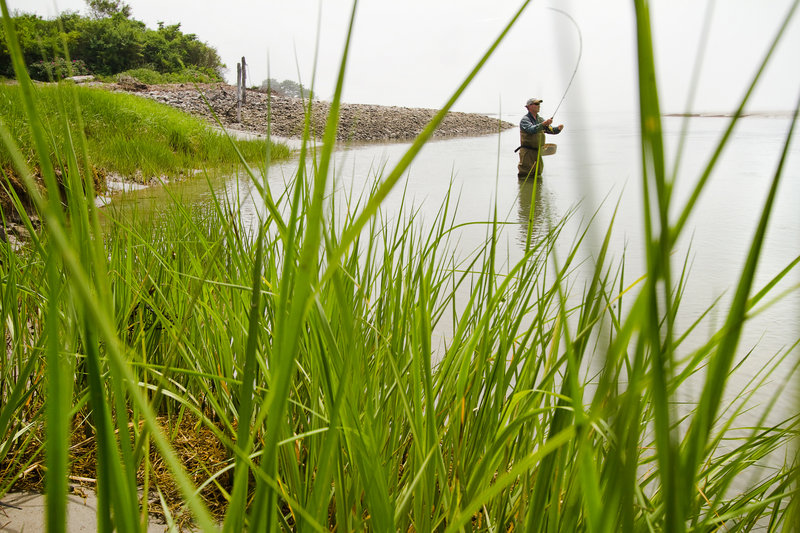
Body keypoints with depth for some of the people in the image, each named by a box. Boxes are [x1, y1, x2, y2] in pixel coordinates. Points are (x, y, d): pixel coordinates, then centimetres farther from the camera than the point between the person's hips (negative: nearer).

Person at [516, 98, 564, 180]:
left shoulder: (540, 119, 15)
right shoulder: (525, 120, -8)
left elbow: (551, 130, 12)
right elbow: (531, 130, -27)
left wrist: (558, 128, -10)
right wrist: (543, 124, -40)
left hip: (537, 152, 7)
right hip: (527, 152, -7)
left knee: (538, 177, 11)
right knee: (524, 178, -7)